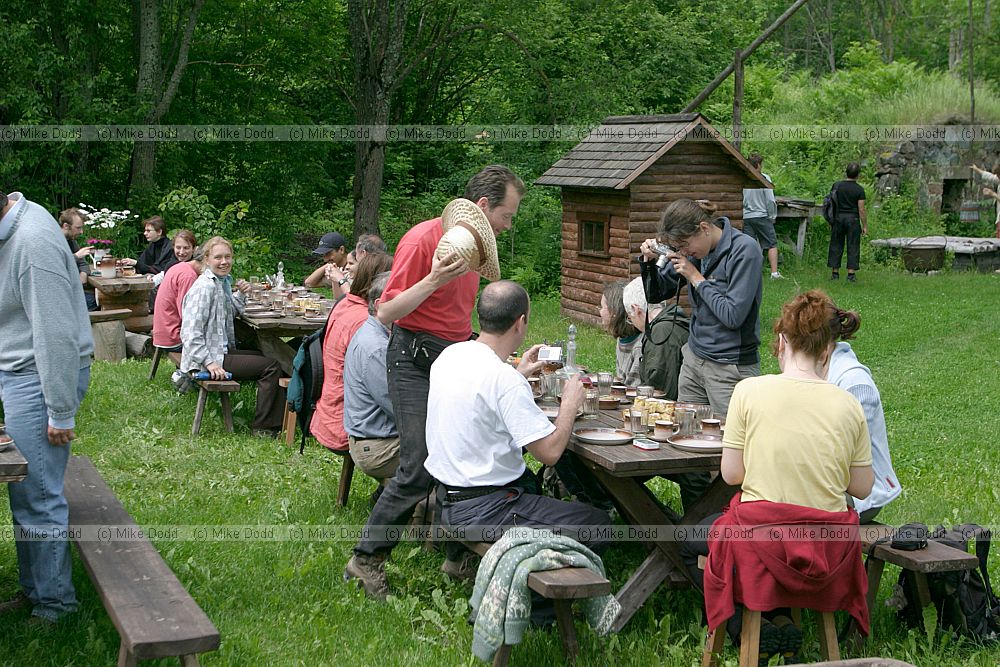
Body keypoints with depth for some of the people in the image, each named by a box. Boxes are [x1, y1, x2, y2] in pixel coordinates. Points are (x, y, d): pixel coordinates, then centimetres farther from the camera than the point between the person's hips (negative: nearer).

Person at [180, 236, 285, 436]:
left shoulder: (223, 282, 10)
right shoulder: (205, 287, -19)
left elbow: (231, 311, 26)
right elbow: (191, 333, -25)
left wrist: (241, 294, 7)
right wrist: (210, 363, -29)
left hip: (223, 351, 11)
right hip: (206, 360, -11)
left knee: (271, 359, 19)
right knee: (270, 366, -11)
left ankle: (276, 423, 21)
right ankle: (262, 428, -2)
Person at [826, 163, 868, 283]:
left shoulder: (837, 186, 0)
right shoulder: (859, 190, -8)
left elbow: (831, 204, 4)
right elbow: (861, 210, -9)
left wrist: (830, 221, 13)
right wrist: (865, 226, -1)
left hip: (838, 218, 3)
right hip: (853, 219, -3)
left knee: (836, 246, 8)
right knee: (853, 247, 2)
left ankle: (835, 273, 10)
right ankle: (851, 274, -1)